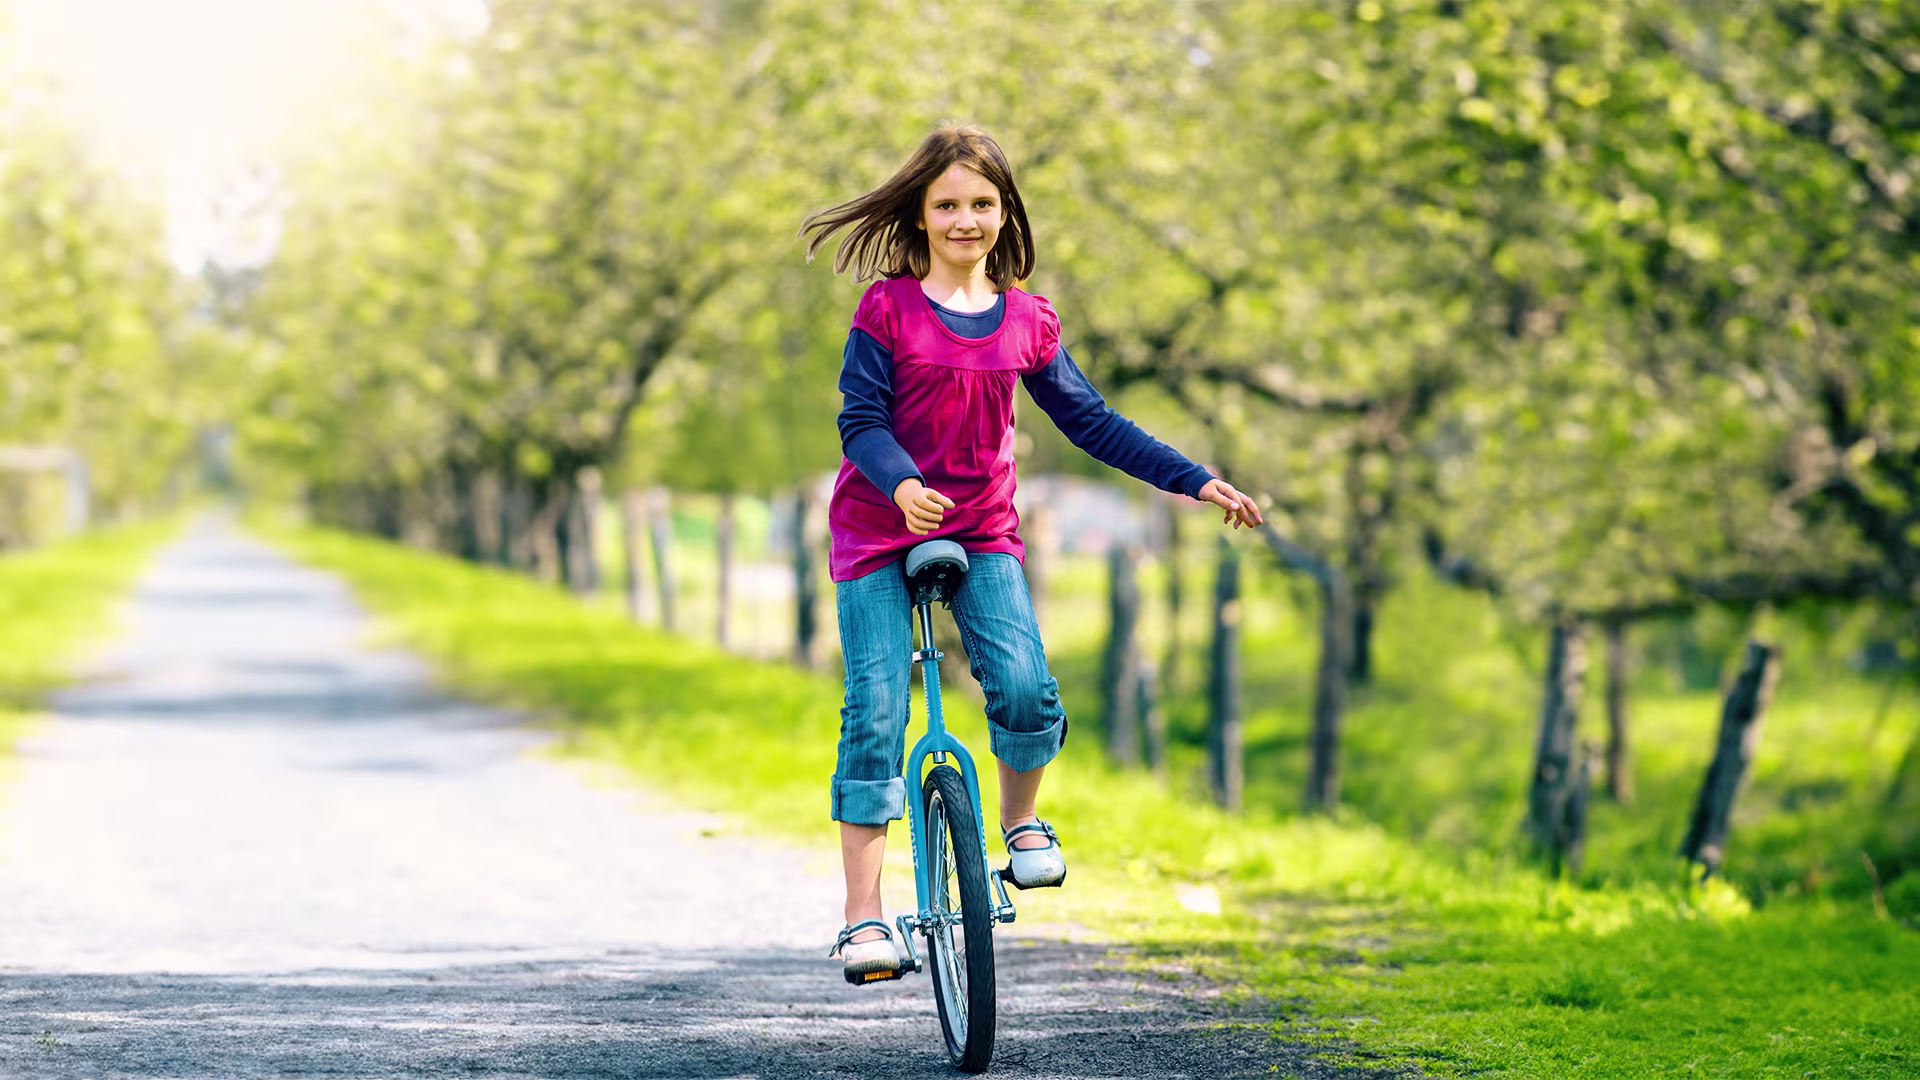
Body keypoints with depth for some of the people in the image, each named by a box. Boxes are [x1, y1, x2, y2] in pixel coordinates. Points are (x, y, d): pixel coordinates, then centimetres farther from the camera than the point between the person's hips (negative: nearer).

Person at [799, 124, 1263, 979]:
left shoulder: (1027, 321, 4)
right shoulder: (888, 309, -6)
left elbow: (1090, 422, 9)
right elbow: (861, 421, -10)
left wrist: (1195, 481, 4)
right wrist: (901, 483, -31)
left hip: (982, 532, 2)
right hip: (879, 530, -2)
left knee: (1025, 690, -19)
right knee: (875, 714, -10)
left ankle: (1020, 821, 12)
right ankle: (863, 916, -5)